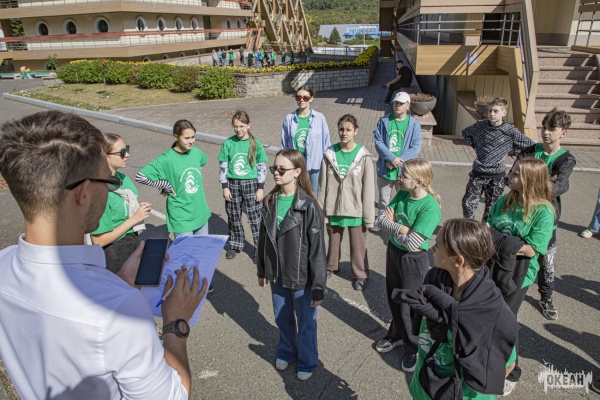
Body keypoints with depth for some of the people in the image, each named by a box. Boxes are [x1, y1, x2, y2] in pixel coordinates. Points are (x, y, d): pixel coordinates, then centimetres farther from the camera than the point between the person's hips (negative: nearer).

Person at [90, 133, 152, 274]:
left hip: (134, 243, 7)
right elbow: (98, 241, -21)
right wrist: (134, 219, -20)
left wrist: (139, 209, -4)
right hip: (114, 255, -7)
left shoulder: (123, 178, -1)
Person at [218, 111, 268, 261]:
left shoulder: (256, 144, -5)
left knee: (255, 217, 2)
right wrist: (225, 187, -2)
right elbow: (223, 166, 1)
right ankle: (235, 245, 32)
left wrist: (260, 188, -4)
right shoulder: (228, 143, -3)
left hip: (251, 184, -2)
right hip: (232, 184, 2)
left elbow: (262, 167, -1)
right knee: (233, 217, 13)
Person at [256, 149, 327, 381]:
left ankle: (307, 362, 42)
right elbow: (263, 238, 7)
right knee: (282, 318, 24)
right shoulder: (270, 201, -4)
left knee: (306, 323, 16)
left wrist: (318, 287, -15)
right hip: (277, 275, 5)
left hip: (301, 277, -5)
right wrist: (262, 270, 13)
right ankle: (287, 351, 52)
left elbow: (317, 249, -18)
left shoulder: (308, 206, -22)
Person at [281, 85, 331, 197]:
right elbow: (284, 143, 4)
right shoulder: (289, 118, -2)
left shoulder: (320, 118, -5)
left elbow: (326, 141, -1)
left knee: (316, 195, 12)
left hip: (315, 164, -1)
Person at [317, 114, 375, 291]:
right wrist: (321, 210, 1)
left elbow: (368, 188, -7)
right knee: (333, 241, 21)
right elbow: (323, 185, -1)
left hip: (355, 210, -2)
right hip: (333, 208, 2)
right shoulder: (330, 154, -5)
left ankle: (360, 274, 33)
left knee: (358, 245, 11)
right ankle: (331, 266, 46)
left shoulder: (363, 156, -11)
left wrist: (368, 216, -6)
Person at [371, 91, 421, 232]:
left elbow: (415, 147, -9)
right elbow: (378, 142, -9)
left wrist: (399, 160, -19)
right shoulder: (384, 121, -4)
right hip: (385, 168, 1)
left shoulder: (414, 124, -6)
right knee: (383, 198, 18)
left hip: (404, 169, -1)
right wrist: (392, 158, -20)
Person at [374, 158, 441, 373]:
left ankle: (413, 349, 33)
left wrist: (392, 224, -16)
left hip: (413, 259, -7)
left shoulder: (430, 208, -27)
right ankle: (396, 334, 48)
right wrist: (402, 228, -23)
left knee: (409, 306, 9)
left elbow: (412, 243, -30)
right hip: (393, 251, 7)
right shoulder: (401, 195, -6)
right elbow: (382, 220, -6)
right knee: (394, 298, 23)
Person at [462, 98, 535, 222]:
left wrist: (509, 151, -5)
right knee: (468, 203, -2)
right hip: (478, 173, 1)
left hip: (497, 175, -1)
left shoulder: (510, 131, -8)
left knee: (492, 207, 9)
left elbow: (532, 146, -2)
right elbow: (465, 133, 19)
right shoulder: (481, 125, -2)